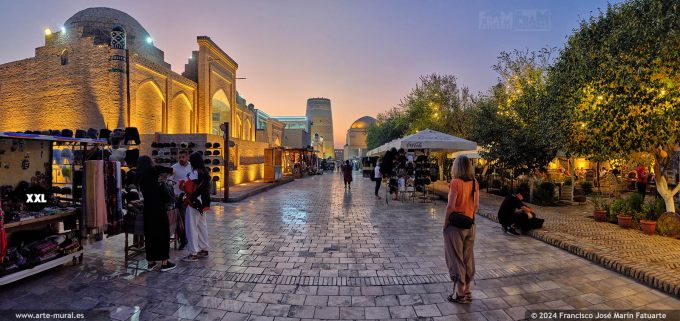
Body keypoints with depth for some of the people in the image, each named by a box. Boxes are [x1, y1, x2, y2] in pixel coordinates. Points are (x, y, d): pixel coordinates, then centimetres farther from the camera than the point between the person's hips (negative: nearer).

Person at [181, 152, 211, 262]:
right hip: (202, 202, 9)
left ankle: (193, 254, 6)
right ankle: (204, 250, 24)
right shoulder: (205, 172, 8)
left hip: (194, 203, -8)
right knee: (202, 226, 15)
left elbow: (190, 189, -19)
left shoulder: (194, 172, -16)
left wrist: (183, 184, -1)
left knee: (192, 228, 0)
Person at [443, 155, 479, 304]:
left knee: (456, 259, 6)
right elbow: (476, 206, 7)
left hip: (455, 225, -6)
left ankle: (459, 294, 14)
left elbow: (450, 206, -18)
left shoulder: (456, 182, -15)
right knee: (468, 259, 15)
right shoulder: (474, 183, 2)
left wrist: (445, 224, -9)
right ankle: (467, 291, 27)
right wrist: (469, 218, 15)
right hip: (470, 226, 6)